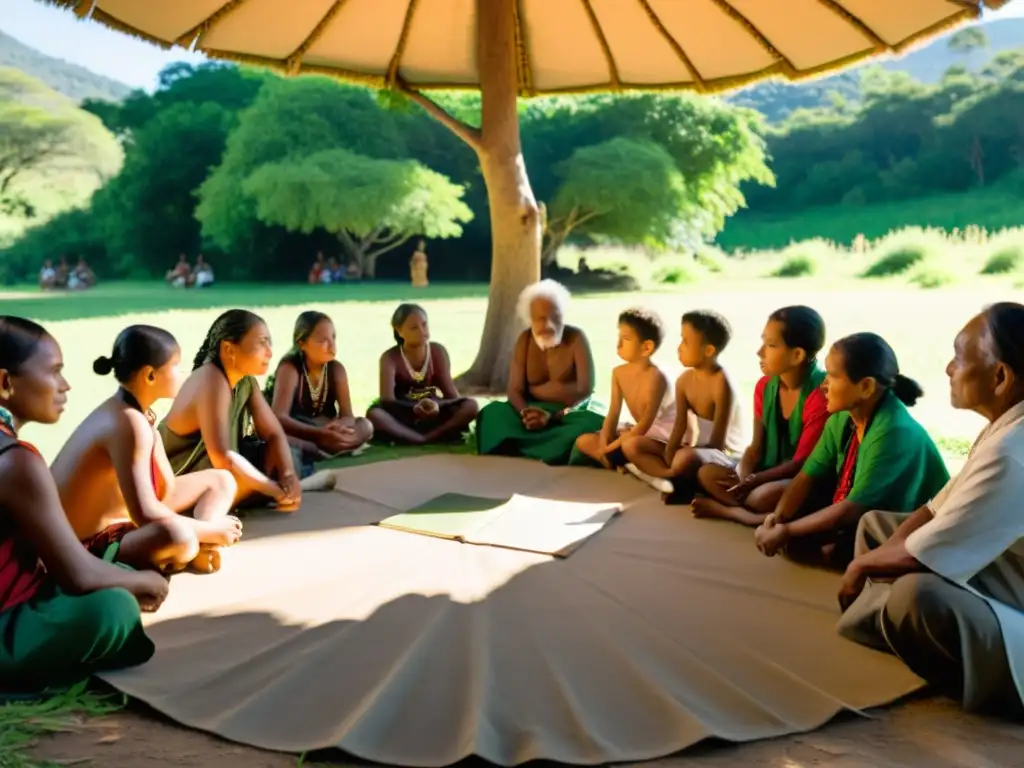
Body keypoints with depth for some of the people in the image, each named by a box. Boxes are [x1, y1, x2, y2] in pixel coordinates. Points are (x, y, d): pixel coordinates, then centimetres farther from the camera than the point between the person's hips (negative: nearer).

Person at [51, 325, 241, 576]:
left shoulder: (139, 414, 2)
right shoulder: (129, 423, -27)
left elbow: (166, 489, 3)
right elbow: (145, 514, -32)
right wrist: (210, 530, -19)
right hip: (84, 546, -11)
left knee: (221, 480, 15)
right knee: (176, 535, -43)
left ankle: (198, 547, -9)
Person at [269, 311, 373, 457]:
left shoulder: (336, 369, -6)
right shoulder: (289, 368, -19)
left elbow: (347, 415, -13)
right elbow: (279, 418, -32)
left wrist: (336, 428, -40)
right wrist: (318, 434, -46)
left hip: (324, 431, 5)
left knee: (365, 426, -21)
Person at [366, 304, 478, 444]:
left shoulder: (438, 351, -2)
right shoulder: (390, 358, -10)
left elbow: (450, 393, -6)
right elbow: (387, 400, -22)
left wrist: (437, 405, -29)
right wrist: (414, 408, -39)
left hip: (433, 414, 3)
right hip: (404, 416, -2)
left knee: (470, 405, -24)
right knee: (373, 414, -36)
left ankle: (425, 437, -35)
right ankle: (442, 435, -39)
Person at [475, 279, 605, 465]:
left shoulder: (576, 338, -10)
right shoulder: (524, 340, -1)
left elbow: (585, 389, -15)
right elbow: (514, 390, -5)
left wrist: (554, 417, -29)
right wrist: (525, 412, -29)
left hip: (571, 411, -2)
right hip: (535, 410, 3)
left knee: (595, 423, -36)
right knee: (492, 412, -24)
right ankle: (550, 452, -37)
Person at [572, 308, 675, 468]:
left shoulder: (656, 377, -23)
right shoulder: (618, 373, -2)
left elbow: (645, 424, -24)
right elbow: (613, 414, -4)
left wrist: (611, 447, -24)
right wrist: (603, 443, -21)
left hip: (662, 433, -8)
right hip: (637, 430, 8)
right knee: (584, 441, -7)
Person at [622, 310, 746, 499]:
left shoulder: (721, 383, -21)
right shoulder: (684, 380, -1)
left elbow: (717, 443, -21)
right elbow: (679, 427, -4)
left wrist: (673, 459, -22)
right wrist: (668, 455, -20)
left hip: (725, 455, -8)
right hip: (693, 449, 9)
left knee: (685, 458, -43)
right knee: (632, 446, -4)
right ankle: (675, 480, -21)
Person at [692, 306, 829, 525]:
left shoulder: (821, 394, -20)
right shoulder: (764, 386, 2)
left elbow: (801, 462, -18)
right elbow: (756, 448, 4)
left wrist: (751, 481, -19)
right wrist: (741, 480, -16)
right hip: (770, 474, 7)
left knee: (763, 496, -36)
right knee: (707, 473, -8)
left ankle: (726, 509, -8)